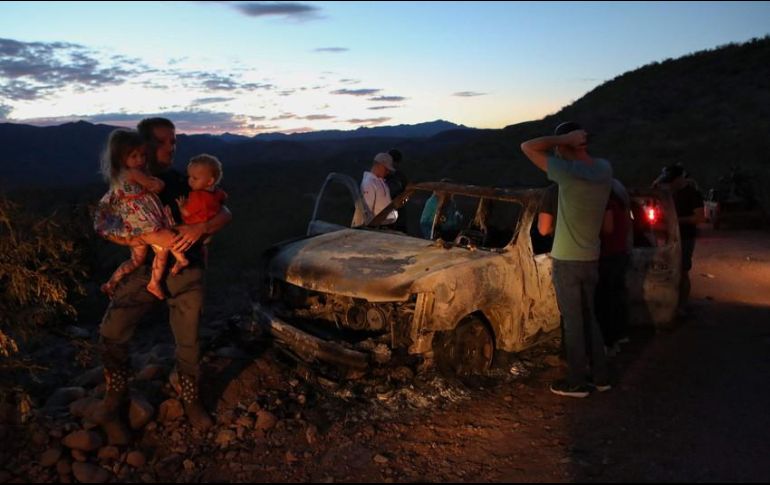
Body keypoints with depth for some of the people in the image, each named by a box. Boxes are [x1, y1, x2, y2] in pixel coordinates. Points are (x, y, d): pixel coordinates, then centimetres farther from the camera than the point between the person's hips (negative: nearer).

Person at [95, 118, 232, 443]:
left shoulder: (184, 182, 3)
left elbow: (225, 215, -1)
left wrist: (200, 228, -22)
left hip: (186, 272, 0)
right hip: (145, 270, 0)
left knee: (188, 341, 5)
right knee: (112, 332, -13)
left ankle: (191, 401, 29)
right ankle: (114, 405, 7)